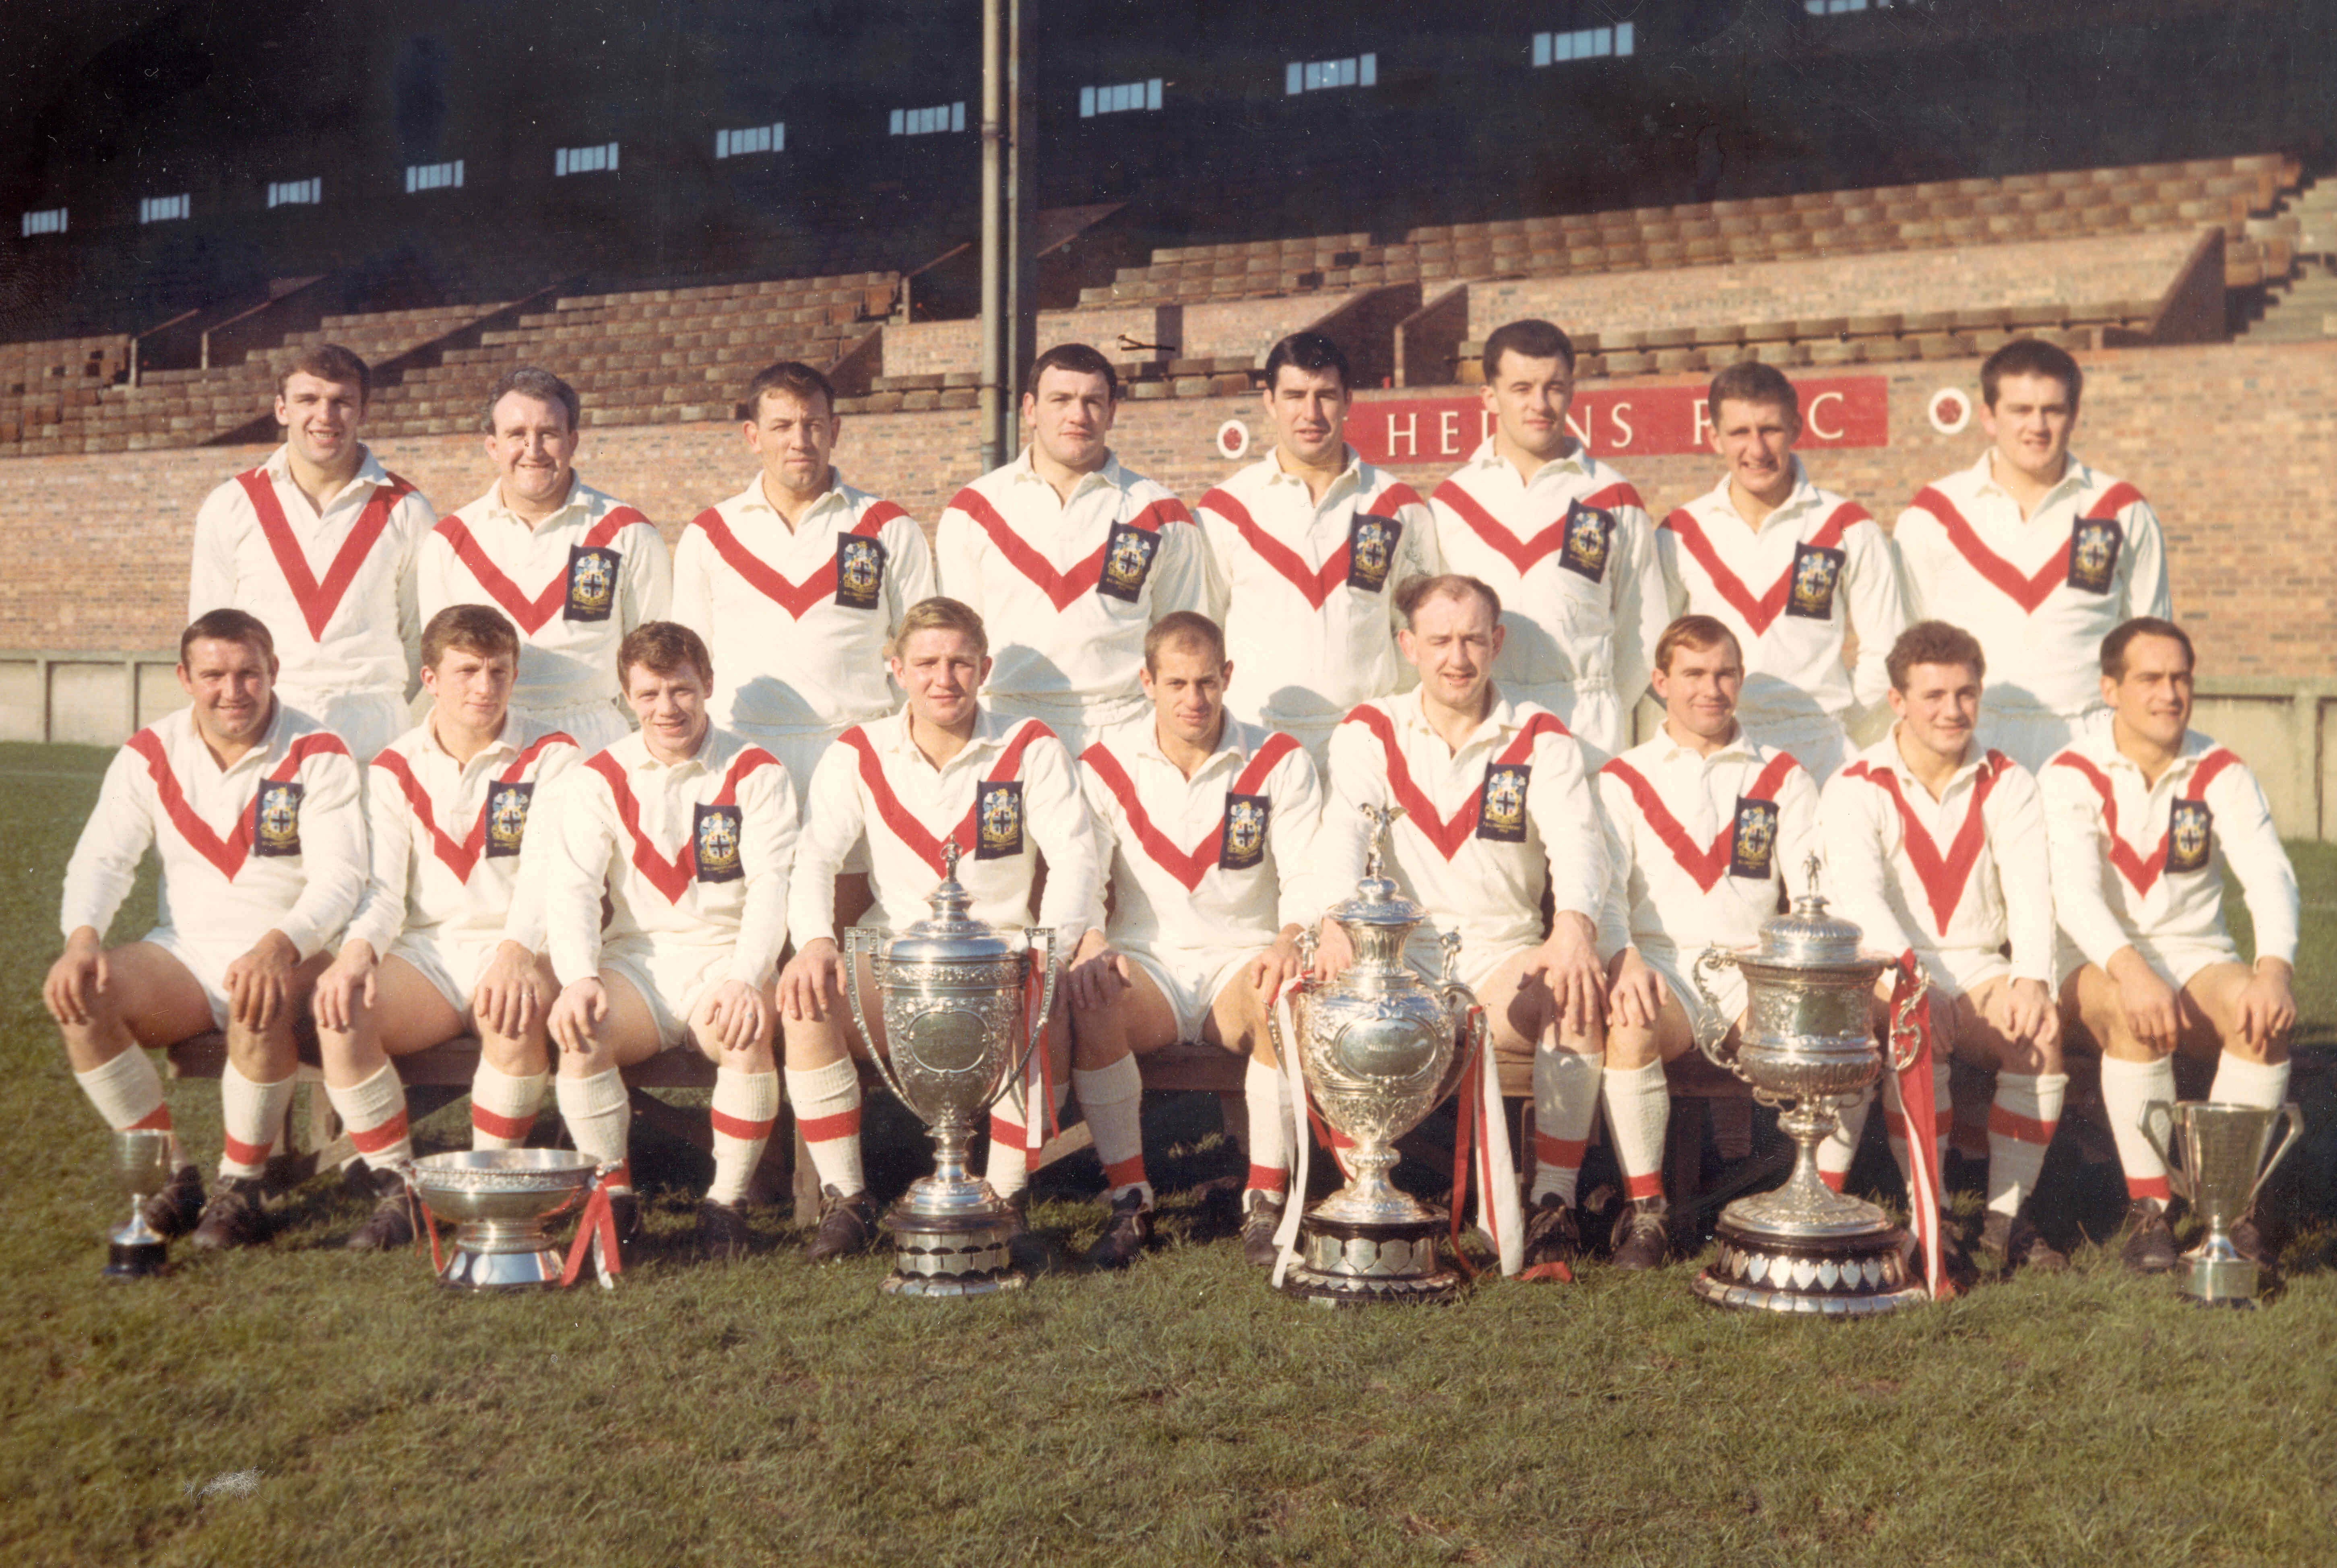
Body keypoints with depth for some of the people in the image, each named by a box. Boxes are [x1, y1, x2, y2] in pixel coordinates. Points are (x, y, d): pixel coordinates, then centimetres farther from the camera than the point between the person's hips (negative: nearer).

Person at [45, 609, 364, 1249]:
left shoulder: (318, 756, -6)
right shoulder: (149, 756, 5)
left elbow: (339, 876, -15)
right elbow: (102, 858, -1)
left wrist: (278, 946, -35)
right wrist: (82, 938, -23)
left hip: (288, 953, -4)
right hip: (185, 952, 4)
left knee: (260, 1007, -37)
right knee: (80, 998, -22)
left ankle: (240, 1187, -18)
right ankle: (172, 1173, -9)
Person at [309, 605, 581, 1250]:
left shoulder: (551, 757, 1)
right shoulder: (394, 768, 11)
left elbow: (546, 872, -14)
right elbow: (382, 883, 1)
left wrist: (516, 951, -34)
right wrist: (357, 948, -23)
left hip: (516, 949, -3)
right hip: (426, 951, 3)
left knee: (514, 1013, -37)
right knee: (340, 1016, -27)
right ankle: (396, 1190, -11)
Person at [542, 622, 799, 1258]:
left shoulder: (756, 773, 3)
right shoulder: (599, 778, 8)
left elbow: (771, 886, -9)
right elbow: (570, 884, -4)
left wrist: (745, 979, -27)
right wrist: (577, 978, -24)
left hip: (724, 959, -1)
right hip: (634, 960, 2)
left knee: (746, 1032, -33)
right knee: (578, 1030, -29)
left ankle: (726, 1200, -15)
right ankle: (614, 1192, -9)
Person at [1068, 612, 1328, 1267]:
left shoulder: (1280, 762, 4)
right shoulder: (1107, 765, 6)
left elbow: (1308, 874, -4)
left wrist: (1290, 939, -27)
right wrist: (1089, 943, -24)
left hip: (1242, 960, 0)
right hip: (1146, 963, 1)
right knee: (1088, 1001, -33)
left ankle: (1266, 1200, -20)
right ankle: (1129, 1198, -19)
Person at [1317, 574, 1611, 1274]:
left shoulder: (1540, 738, 6)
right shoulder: (1370, 733, 7)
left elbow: (1576, 837, -12)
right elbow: (1342, 830, -12)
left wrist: (1574, 923, -36)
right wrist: (1337, 920, -34)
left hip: (1504, 956, 0)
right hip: (1396, 953, 0)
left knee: (1577, 993, -31)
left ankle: (1554, 1200, -20)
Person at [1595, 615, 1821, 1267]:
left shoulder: (1782, 778, 17)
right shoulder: (1624, 779, 13)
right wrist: (1624, 960, -24)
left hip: (1754, 969, 2)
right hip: (1660, 963, -1)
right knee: (1629, 1030, -35)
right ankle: (1644, 1206, -19)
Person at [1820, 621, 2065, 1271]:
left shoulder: (2008, 785, 9)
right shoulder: (1855, 789, -1)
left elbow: (2030, 889, -6)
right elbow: (1857, 894, -18)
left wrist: (2031, 978, -25)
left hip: (1980, 970, 3)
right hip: (1887, 970, -2)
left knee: (2042, 1030, -26)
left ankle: (2007, 1215, -14)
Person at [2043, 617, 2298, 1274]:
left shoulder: (2221, 773, 2)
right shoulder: (2072, 775, -7)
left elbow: (2269, 874, -13)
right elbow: (2073, 889, -22)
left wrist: (2275, 967, -33)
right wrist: (2129, 970, -41)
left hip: (2198, 957, 3)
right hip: (2099, 964, -3)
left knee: (2266, 1014, -28)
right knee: (2140, 1017, -35)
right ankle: (2147, 1207, -26)